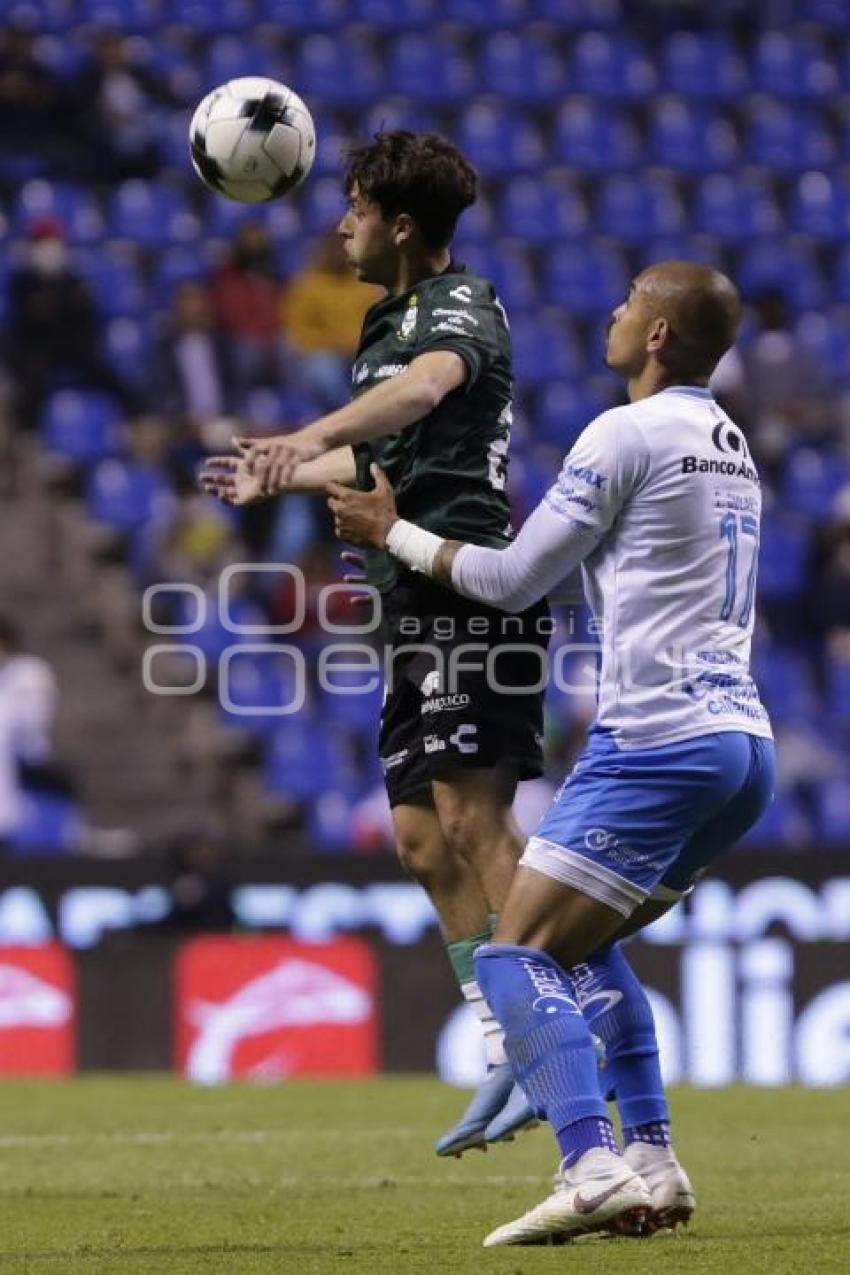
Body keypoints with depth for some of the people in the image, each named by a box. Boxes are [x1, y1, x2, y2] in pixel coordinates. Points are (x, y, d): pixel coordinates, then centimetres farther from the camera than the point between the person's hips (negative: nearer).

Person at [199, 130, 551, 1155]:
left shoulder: (460, 306, -7)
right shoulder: (388, 322, 22)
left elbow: (425, 388, -32)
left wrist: (313, 436, -48)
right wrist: (280, 483, 51)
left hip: (472, 588, -10)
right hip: (418, 609, 10)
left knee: (472, 818, -17)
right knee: (422, 838, 5)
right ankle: (506, 1053, 7)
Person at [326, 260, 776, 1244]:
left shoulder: (628, 434, -7)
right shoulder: (727, 442, 19)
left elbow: (513, 580, -2)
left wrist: (392, 534, 11)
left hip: (658, 743, -9)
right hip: (743, 746, 9)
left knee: (516, 956, -9)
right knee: (585, 946, 22)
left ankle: (591, 1168, -27)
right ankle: (652, 1164, 11)